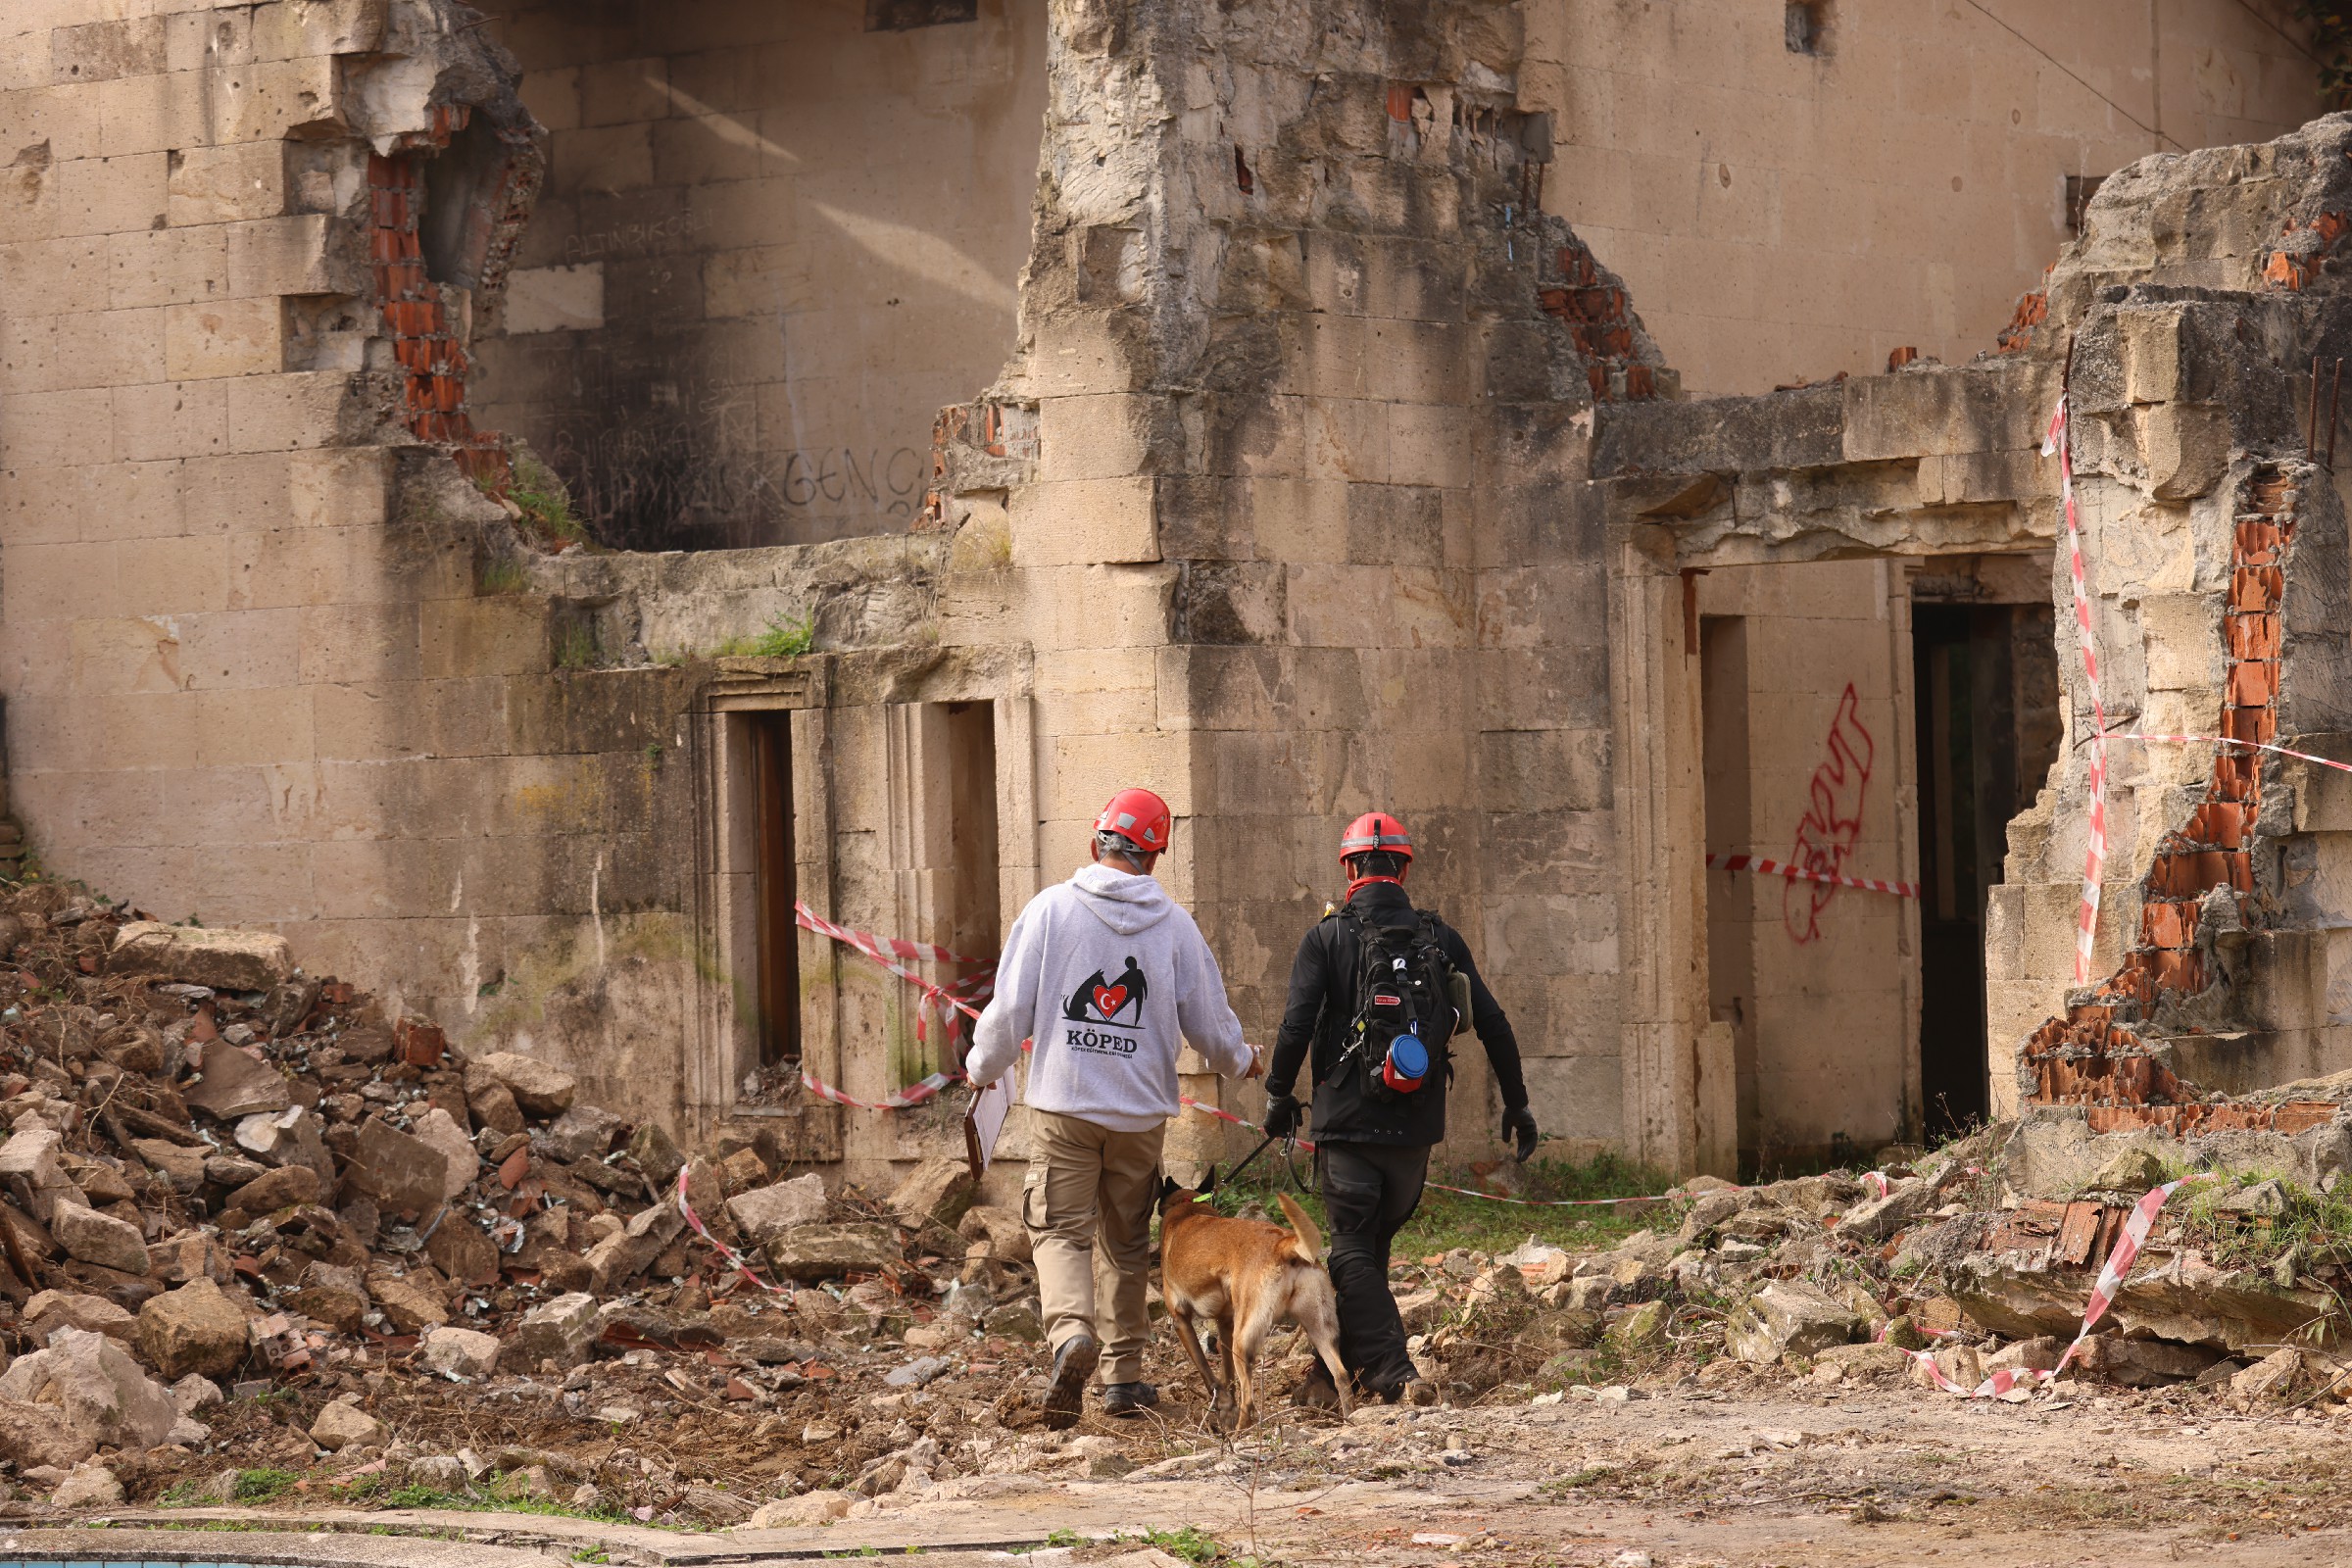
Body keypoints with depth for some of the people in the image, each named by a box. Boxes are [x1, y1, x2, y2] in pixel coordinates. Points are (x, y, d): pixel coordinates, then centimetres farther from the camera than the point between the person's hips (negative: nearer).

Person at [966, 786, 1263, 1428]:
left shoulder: (1050, 909, -6)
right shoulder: (1173, 924, -1)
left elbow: (1011, 1007, -4)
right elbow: (1208, 1020, 6)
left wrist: (982, 1066, 14)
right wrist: (1241, 1060, 28)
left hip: (1064, 1103, -2)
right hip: (1141, 1109, 2)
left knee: (1061, 1230, 0)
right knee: (1125, 1241, 15)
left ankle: (1071, 1333, -26)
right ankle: (1123, 1372, 18)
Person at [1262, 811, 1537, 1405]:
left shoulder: (1328, 937, -5)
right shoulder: (1441, 939, 5)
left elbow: (1296, 1025, -13)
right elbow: (1493, 1026, 5)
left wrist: (1279, 1096, 1)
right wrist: (1517, 1105, 14)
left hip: (1348, 1121, -4)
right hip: (1417, 1129, 4)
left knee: (1351, 1252, 1)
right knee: (1372, 1245, 17)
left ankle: (1392, 1372, -14)